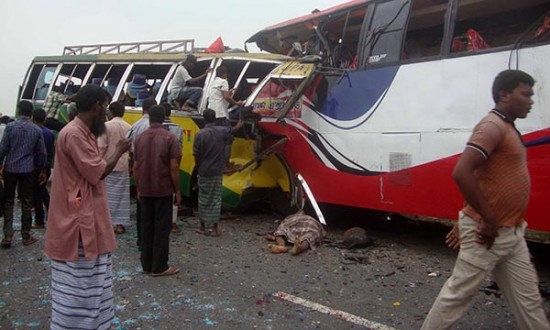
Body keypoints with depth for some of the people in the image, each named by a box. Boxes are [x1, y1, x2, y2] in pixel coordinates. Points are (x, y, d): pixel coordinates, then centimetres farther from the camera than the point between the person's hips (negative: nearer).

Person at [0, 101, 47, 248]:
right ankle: (26, 236, 12)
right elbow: (42, 152, 4)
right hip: (27, 169, 1)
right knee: (26, 203, 7)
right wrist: (42, 170, 14)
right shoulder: (37, 130, 0)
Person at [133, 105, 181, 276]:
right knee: (162, 228, 1)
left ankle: (146, 264, 18)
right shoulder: (169, 138, -9)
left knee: (146, 227, 11)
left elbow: (136, 166, 8)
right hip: (163, 190, -5)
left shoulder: (140, 137, 6)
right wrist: (177, 191, -5)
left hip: (145, 190, 5)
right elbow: (173, 167, -13)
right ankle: (159, 267, 5)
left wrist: (138, 188, 16)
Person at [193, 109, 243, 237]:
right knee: (216, 199, 7)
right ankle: (215, 228, 8)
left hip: (203, 172, -1)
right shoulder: (223, 131, -3)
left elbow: (196, 155, -9)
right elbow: (232, 131, 21)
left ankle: (202, 227, 19)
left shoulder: (200, 134, -11)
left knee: (203, 199, 10)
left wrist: (199, 168, 9)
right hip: (217, 171, 2)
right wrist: (239, 125, 43)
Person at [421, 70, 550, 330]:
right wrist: (488, 220, -22)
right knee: (459, 293, 3)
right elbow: (461, 173, -29)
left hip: (511, 232, 9)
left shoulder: (507, 128, 15)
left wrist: (466, 222, 18)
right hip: (488, 232, -9)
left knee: (527, 297, 17)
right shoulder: (492, 126, -16)